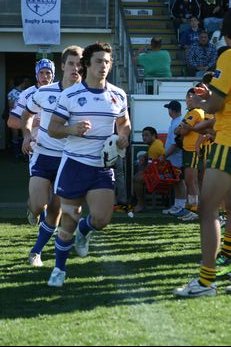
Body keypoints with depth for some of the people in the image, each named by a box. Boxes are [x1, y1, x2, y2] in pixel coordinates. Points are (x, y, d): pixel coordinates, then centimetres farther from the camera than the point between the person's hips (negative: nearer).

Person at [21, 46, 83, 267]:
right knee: (38, 206, -16)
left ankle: (36, 252, 22)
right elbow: (27, 114, 15)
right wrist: (27, 134, -2)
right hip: (43, 156, 0)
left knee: (56, 210, 4)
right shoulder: (44, 93, -3)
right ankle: (33, 209, 22)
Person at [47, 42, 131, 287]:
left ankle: (83, 231, 26)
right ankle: (59, 269, 19)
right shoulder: (70, 95, -6)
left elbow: (124, 123, 21)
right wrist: (72, 130, -23)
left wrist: (123, 136, -1)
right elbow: (53, 129, -3)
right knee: (69, 219, 2)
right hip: (74, 163, -2)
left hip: (103, 167, 2)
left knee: (101, 218, -11)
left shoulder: (118, 95, 5)